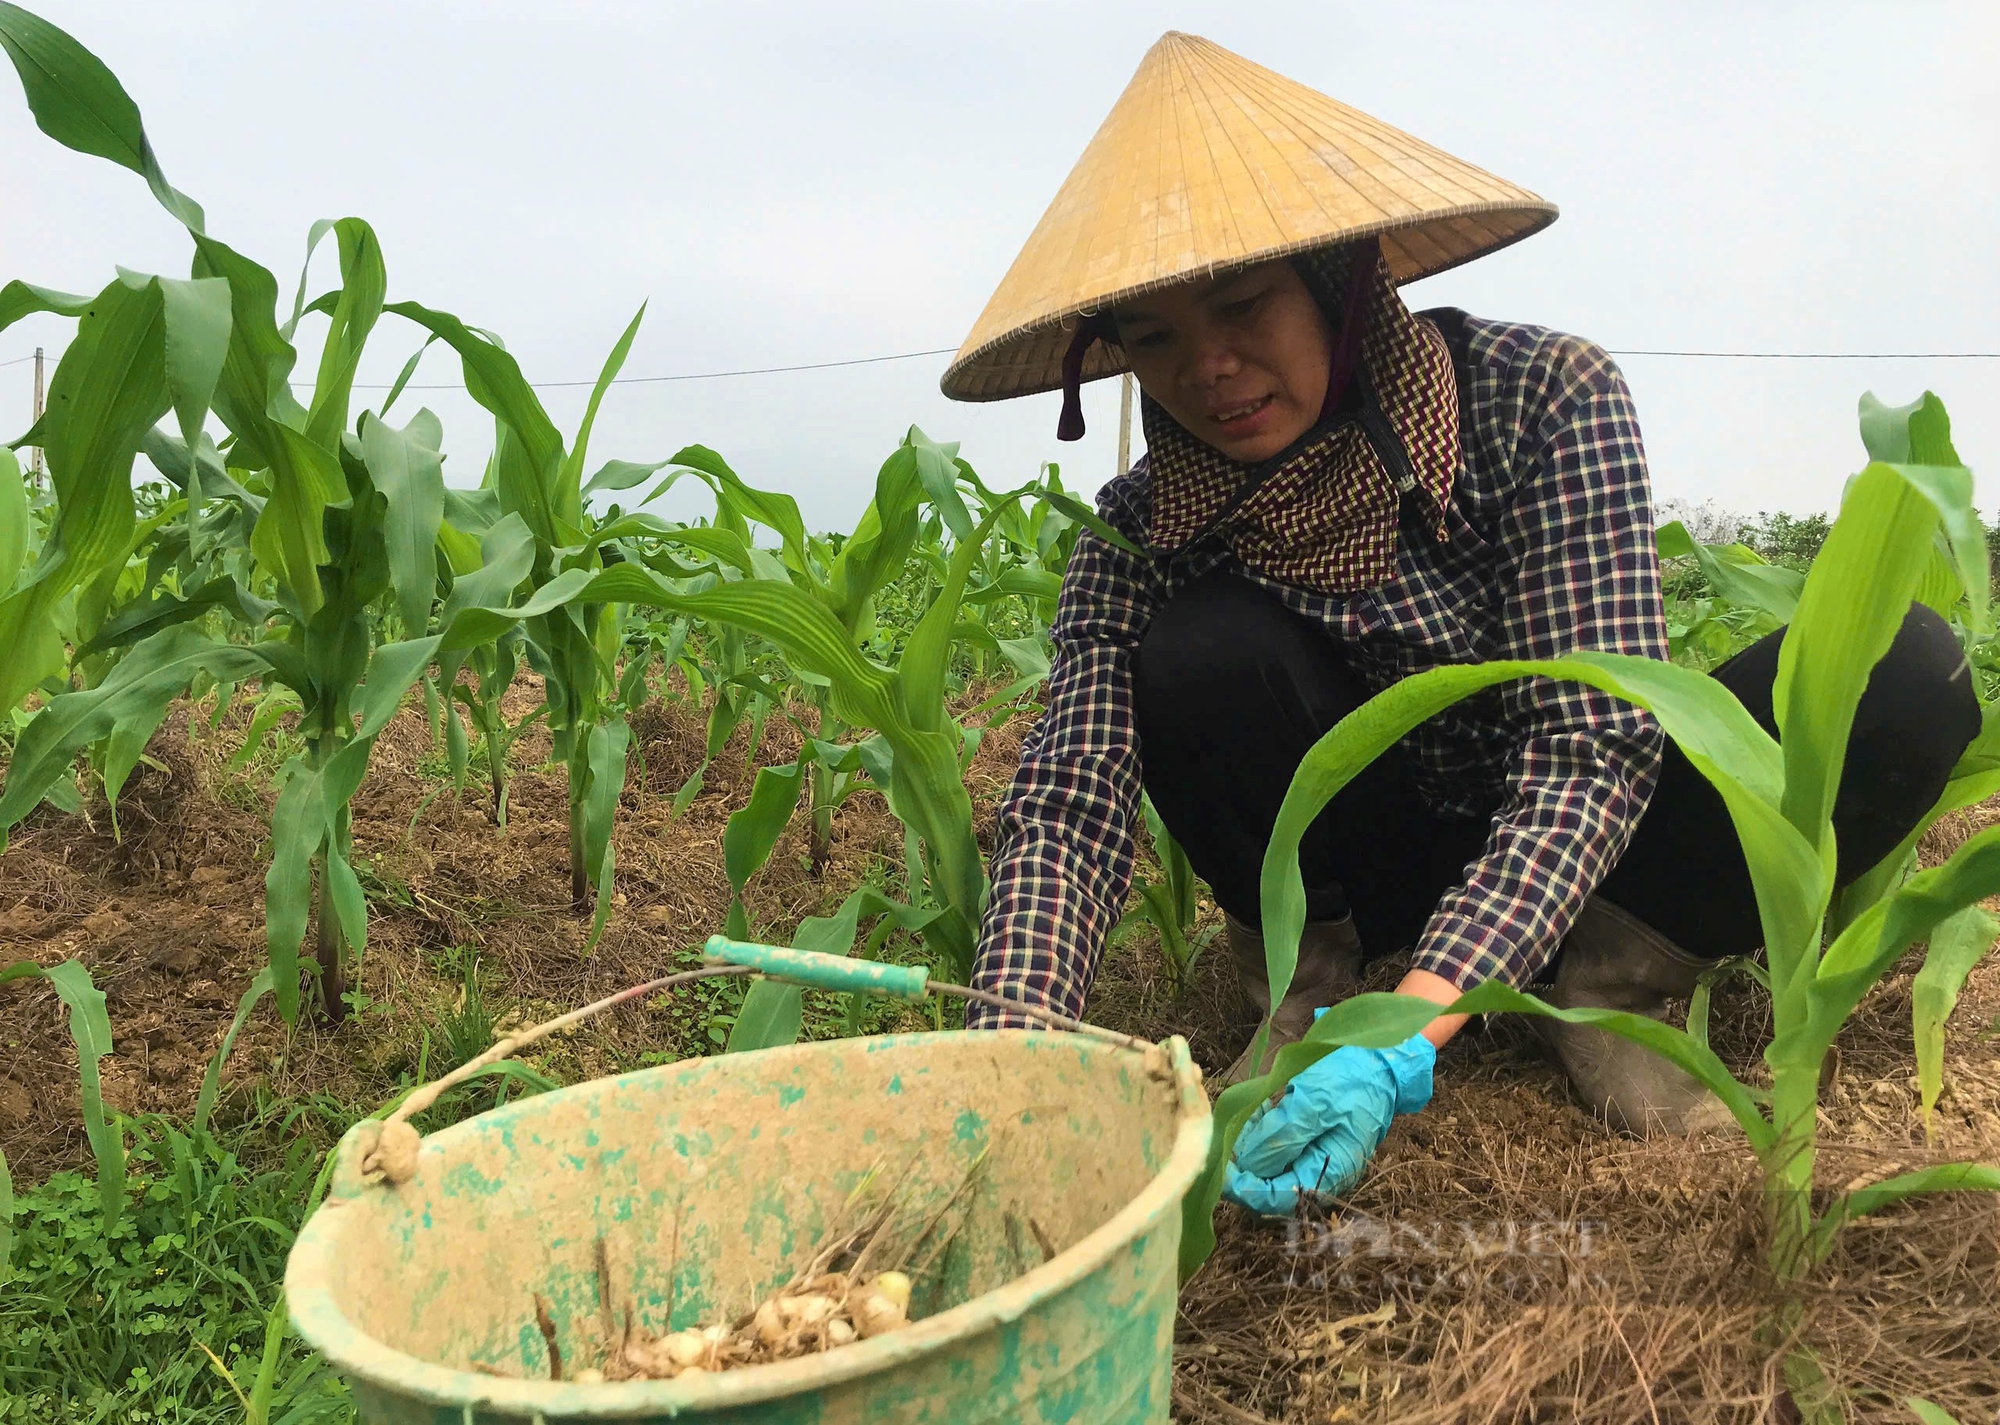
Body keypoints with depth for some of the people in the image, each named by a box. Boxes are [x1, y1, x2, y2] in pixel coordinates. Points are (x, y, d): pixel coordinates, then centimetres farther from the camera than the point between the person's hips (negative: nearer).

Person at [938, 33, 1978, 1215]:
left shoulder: (1542, 399, -23)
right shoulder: (1144, 541, -16)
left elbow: (1593, 749, -28)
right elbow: (1066, 808, -25)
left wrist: (1408, 1039, -41)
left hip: (1576, 854, 0)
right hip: (1366, 867, 1)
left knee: (1906, 673, -25)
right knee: (1202, 652, -30)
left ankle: (1612, 982, -9)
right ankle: (1307, 979, -6)